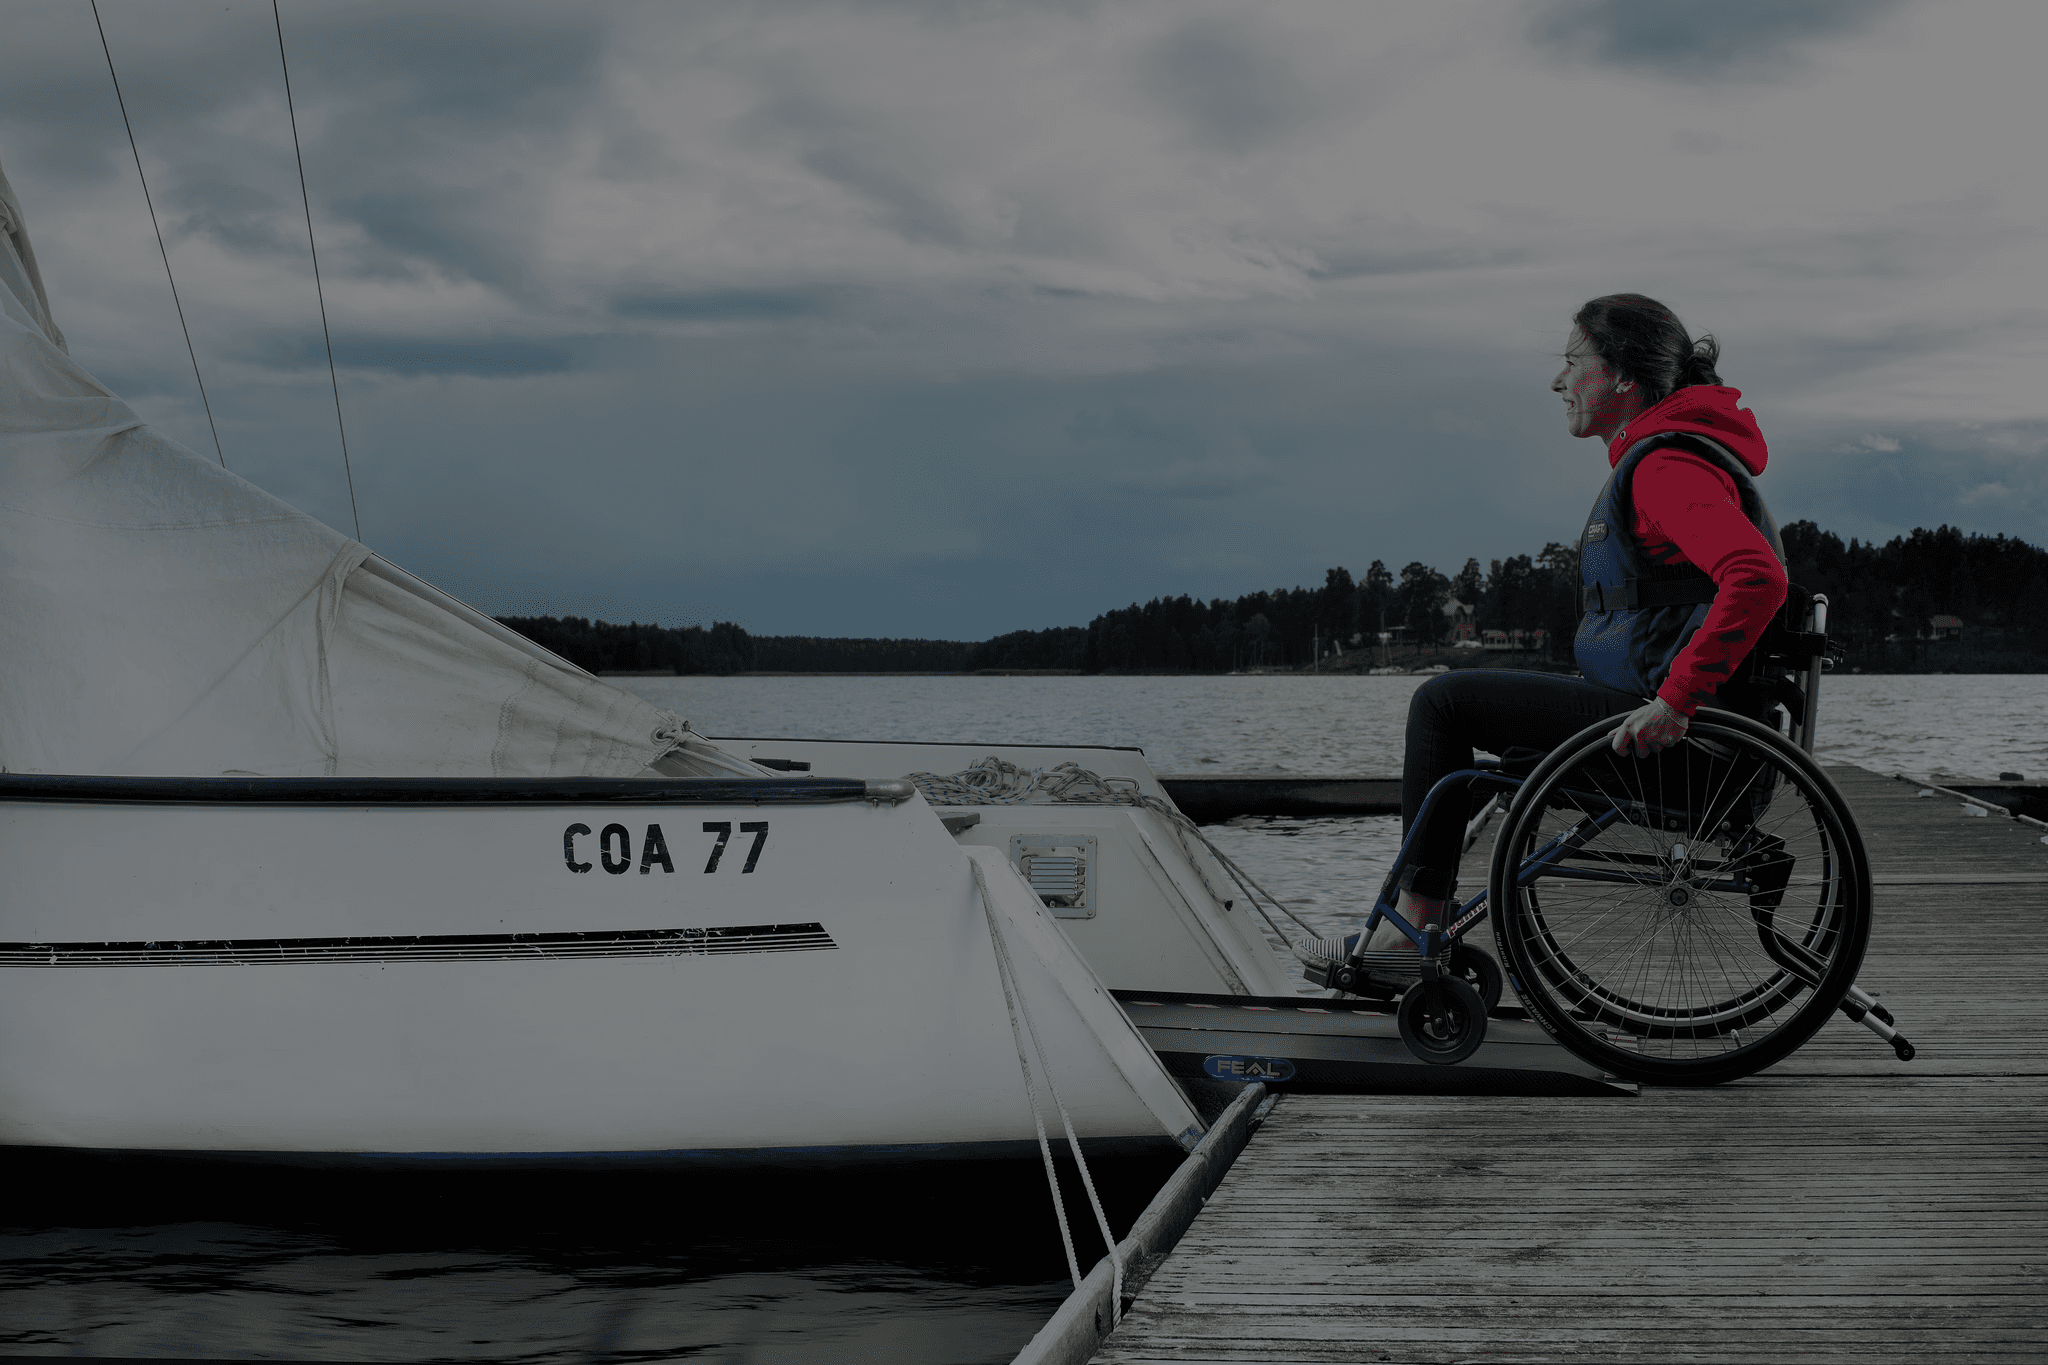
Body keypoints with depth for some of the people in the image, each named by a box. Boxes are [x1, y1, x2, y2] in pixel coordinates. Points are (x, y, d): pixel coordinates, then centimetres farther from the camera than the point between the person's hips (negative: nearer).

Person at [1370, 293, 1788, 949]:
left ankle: (1416, 911, -2)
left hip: (1648, 715, -11)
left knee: (1443, 702, -8)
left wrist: (1675, 700, -34)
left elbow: (1759, 578, -32)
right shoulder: (1655, 457, 17)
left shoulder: (1667, 465, -17)